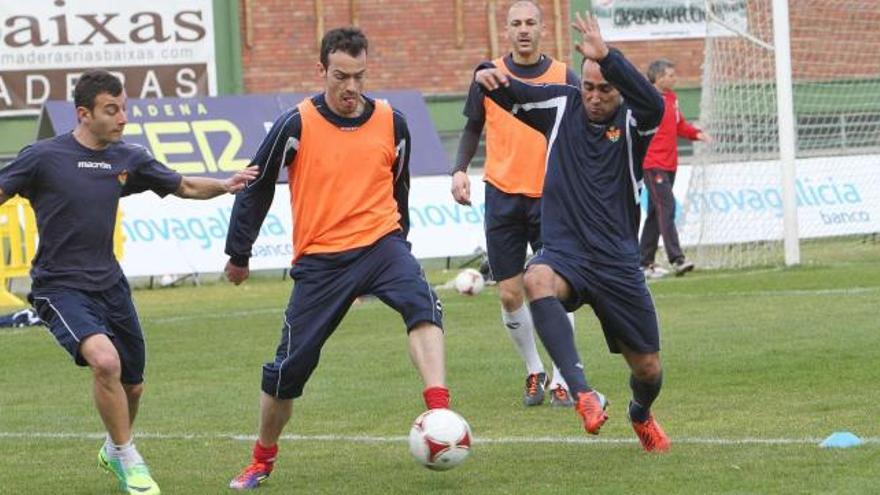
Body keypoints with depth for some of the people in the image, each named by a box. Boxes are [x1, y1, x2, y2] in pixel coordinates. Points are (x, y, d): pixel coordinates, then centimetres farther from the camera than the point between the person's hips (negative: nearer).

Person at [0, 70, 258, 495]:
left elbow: (182, 186, 15)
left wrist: (224, 185, -2)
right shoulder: (44, 157, -11)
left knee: (132, 385, 13)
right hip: (60, 286, -6)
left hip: (109, 284, 6)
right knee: (105, 360, -29)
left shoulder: (127, 159, 4)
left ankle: (114, 450, 45)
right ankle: (127, 459, -9)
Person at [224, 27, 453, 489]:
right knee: (289, 368, 1)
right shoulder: (297, 124, -7)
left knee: (422, 304, -30)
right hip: (320, 259, -1)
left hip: (380, 243, 1)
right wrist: (238, 254, 10)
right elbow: (256, 185, 4)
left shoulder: (391, 122, 1)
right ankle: (262, 460, 25)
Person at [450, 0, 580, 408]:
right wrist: (460, 169, -1)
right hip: (502, 195, 1)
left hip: (550, 198, -1)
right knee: (510, 293, 2)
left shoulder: (563, 78, 1)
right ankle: (534, 371, 21)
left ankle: (561, 380, 3)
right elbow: (473, 128, 14)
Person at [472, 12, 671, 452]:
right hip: (565, 253, 0)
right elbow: (506, 93, 6)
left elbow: (653, 103, -28)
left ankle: (642, 415, 45)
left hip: (619, 263, 0)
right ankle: (583, 394, -45)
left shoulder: (633, 122, -5)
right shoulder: (562, 105, 3)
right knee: (537, 280, -38)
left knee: (648, 368, 7)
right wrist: (486, 74, -18)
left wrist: (606, 58, -39)